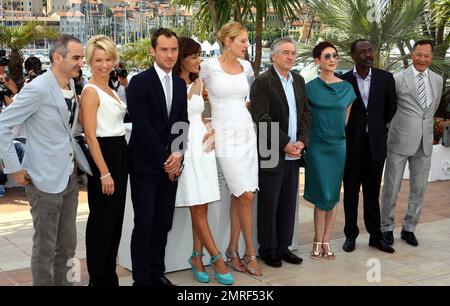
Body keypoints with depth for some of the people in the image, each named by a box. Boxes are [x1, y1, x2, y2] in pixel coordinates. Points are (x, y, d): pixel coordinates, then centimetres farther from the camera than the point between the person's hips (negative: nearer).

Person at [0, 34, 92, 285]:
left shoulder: (71, 85, 5)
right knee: (45, 248, 5)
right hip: (46, 180, -7)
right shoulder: (38, 89, -18)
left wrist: (75, 159, 9)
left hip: (70, 177, 7)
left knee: (68, 245, 16)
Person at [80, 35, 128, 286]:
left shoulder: (111, 90, 15)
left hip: (120, 153, 9)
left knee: (115, 218, 14)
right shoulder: (91, 91, -11)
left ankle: (109, 275, 25)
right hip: (103, 155, -9)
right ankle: (98, 278, 12)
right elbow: (90, 135, -17)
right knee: (101, 219, 0)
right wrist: (104, 172, -21)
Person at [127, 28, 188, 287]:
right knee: (144, 225, -3)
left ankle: (157, 273, 21)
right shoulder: (139, 82, -7)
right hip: (145, 165, -5)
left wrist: (177, 155, -4)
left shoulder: (180, 84, 12)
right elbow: (142, 127, -13)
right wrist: (165, 159, -11)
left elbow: (183, 123, 11)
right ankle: (141, 278, 8)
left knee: (163, 224, 9)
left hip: (171, 165, 6)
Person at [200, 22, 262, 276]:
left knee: (240, 195, 5)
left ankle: (233, 250, 16)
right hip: (225, 136, -5)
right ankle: (251, 253, 6)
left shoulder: (246, 66, 8)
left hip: (247, 133, 5)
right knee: (245, 195, -7)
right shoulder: (209, 67, -7)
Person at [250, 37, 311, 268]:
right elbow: (262, 118, -15)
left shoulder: (299, 81, 13)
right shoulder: (262, 82, -8)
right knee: (269, 203, 3)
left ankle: (283, 246, 22)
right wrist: (284, 144, -15)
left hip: (293, 153, 6)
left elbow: (306, 112, 12)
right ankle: (267, 249, 15)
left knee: (288, 203, 11)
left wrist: (302, 140, -3)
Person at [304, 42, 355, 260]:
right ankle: (319, 241, 10)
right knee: (323, 196, -3)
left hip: (339, 146, 3)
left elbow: (346, 118, 14)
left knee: (333, 197, 5)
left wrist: (339, 133, 14)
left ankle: (325, 242, 15)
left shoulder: (347, 88, 5)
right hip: (317, 146, -3)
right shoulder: (310, 88, -3)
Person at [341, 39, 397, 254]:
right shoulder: (343, 81, -5)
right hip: (351, 145, -1)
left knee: (372, 193, 9)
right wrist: (350, 129, 7)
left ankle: (376, 236, 19)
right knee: (351, 192, 8)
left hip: (375, 145, 1)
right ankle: (351, 235, 19)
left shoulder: (385, 78, 1)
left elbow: (391, 107, 14)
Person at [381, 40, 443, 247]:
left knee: (419, 189, 10)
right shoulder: (398, 79, -7)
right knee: (391, 188, 4)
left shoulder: (438, 80, 9)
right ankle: (387, 228, 19)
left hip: (424, 144, 5)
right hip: (399, 142, -4)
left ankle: (409, 228, 25)